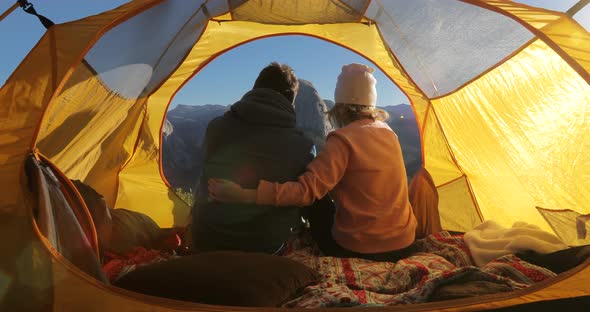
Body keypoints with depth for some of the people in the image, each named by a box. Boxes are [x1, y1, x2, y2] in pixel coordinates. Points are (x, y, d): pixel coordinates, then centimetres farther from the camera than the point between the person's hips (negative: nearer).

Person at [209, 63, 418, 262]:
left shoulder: (343, 139, -19)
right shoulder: (389, 133, 4)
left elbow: (307, 190, -29)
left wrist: (244, 195, -31)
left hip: (359, 250, -6)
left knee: (317, 206, 15)